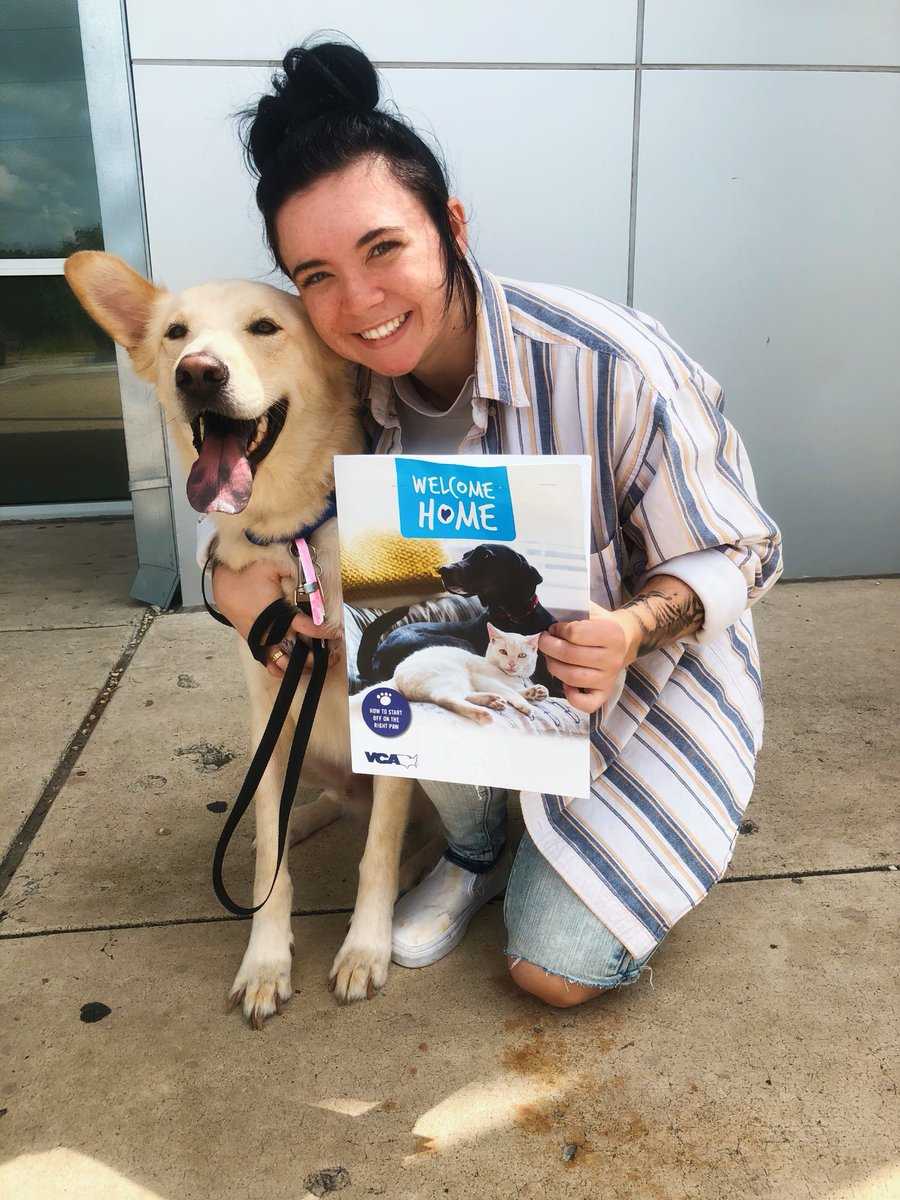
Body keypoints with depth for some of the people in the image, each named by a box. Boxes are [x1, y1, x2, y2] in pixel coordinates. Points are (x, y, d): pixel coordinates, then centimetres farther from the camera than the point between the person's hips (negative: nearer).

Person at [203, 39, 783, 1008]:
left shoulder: (612, 366, -30)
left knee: (556, 972, -10)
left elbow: (735, 556, -18)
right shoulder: (344, 390, -16)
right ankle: (473, 852, 3)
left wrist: (635, 626, -39)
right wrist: (232, 580, -27)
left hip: (648, 682, -4)